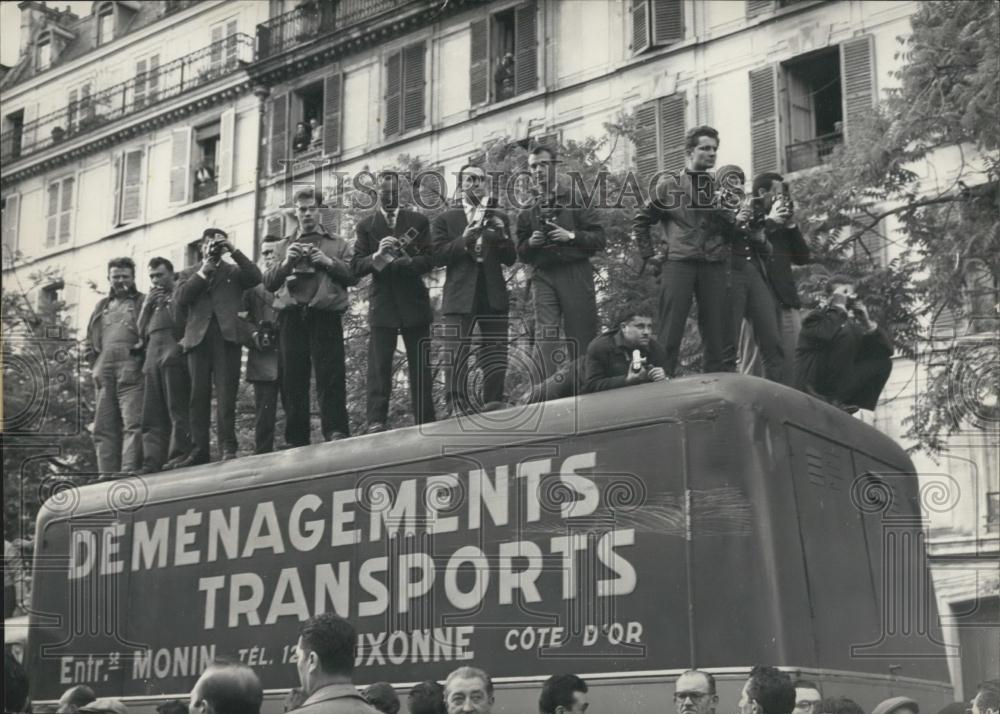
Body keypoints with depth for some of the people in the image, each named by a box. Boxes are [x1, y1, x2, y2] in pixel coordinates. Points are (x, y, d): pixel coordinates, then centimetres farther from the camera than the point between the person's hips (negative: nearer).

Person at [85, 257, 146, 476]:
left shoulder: (142, 302, 10)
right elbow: (90, 341, 24)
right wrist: (95, 364, 11)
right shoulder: (102, 306, 24)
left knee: (132, 423, -15)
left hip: (131, 372, -5)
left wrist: (141, 349, -11)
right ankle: (107, 475, 4)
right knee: (104, 427, 3)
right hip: (104, 373, 6)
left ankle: (130, 473, -20)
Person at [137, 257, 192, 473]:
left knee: (177, 410, -13)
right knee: (152, 416, -1)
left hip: (173, 356, -6)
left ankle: (179, 456, -16)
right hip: (152, 359, 6)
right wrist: (146, 306, 10)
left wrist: (166, 303, -1)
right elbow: (141, 331, 21)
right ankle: (152, 463, -5)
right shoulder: (152, 299, 28)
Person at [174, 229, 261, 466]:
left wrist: (234, 251, -1)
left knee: (226, 393, -8)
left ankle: (228, 448, -11)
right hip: (198, 337, 2)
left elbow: (256, 277, -1)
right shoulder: (189, 274, 22)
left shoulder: (234, 271, 19)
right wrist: (203, 273, 3)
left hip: (227, 336, -2)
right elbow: (180, 300, 6)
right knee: (199, 395, -3)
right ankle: (199, 450, -3)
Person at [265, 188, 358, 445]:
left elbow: (353, 276, 6)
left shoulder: (337, 244, 18)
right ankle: (295, 442, -1)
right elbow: (268, 283, 13)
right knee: (293, 379, -2)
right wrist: (286, 263, -4)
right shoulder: (284, 247, 23)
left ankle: (336, 433, -19)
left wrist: (329, 262, -8)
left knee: (330, 376, -13)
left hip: (325, 316, -2)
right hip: (291, 317, 2)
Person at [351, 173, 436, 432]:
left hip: (414, 303, 0)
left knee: (420, 367, 0)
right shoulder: (366, 225, 12)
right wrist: (376, 256, -16)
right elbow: (356, 266, 4)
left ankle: (425, 424, 2)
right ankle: (376, 423, -12)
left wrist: (400, 262, -15)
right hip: (382, 304, 0)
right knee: (379, 365, -8)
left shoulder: (418, 221, 11)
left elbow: (428, 260, 2)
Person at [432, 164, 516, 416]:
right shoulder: (445, 219, 10)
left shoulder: (499, 217, 18)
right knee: (455, 361, -12)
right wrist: (463, 241, -13)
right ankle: (456, 412, -13)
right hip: (460, 297, -3)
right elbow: (437, 256, 0)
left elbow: (510, 259, 13)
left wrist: (502, 237, -6)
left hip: (494, 296, 3)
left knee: (496, 362, 2)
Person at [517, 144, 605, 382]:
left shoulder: (575, 198, 8)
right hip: (543, 276, 2)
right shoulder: (528, 209, 15)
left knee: (581, 337, -3)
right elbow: (522, 254, 18)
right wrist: (530, 243, -2)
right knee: (545, 335, -13)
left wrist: (572, 236, -12)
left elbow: (599, 238, 3)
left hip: (575, 274, -1)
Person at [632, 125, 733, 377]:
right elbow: (640, 222, 12)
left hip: (714, 265, 3)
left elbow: (731, 231, 20)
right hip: (678, 263, -3)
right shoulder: (669, 185, 9)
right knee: (669, 334, -7)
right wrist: (650, 255, 4)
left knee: (718, 336, 2)